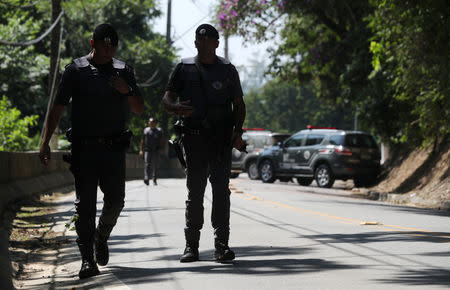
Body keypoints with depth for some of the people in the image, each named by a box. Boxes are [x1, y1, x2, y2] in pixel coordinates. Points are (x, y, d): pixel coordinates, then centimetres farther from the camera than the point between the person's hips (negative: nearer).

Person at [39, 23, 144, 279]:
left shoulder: (124, 71, 12)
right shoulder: (76, 71, 3)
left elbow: (140, 109, 15)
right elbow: (58, 107, 2)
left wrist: (127, 91, -6)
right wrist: (45, 142, -6)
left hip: (114, 147, 2)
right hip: (84, 147, -2)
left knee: (116, 200, -1)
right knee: (85, 204, -4)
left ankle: (102, 237, 28)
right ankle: (88, 259, -2)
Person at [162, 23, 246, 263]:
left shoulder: (227, 70, 11)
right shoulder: (185, 68, 9)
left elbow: (239, 104, 14)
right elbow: (167, 99, 6)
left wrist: (238, 131, -2)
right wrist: (176, 107, -18)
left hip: (222, 137, 0)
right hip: (194, 136, 0)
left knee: (221, 190, -5)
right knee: (194, 191, 1)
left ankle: (221, 245, -4)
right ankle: (191, 245, 5)